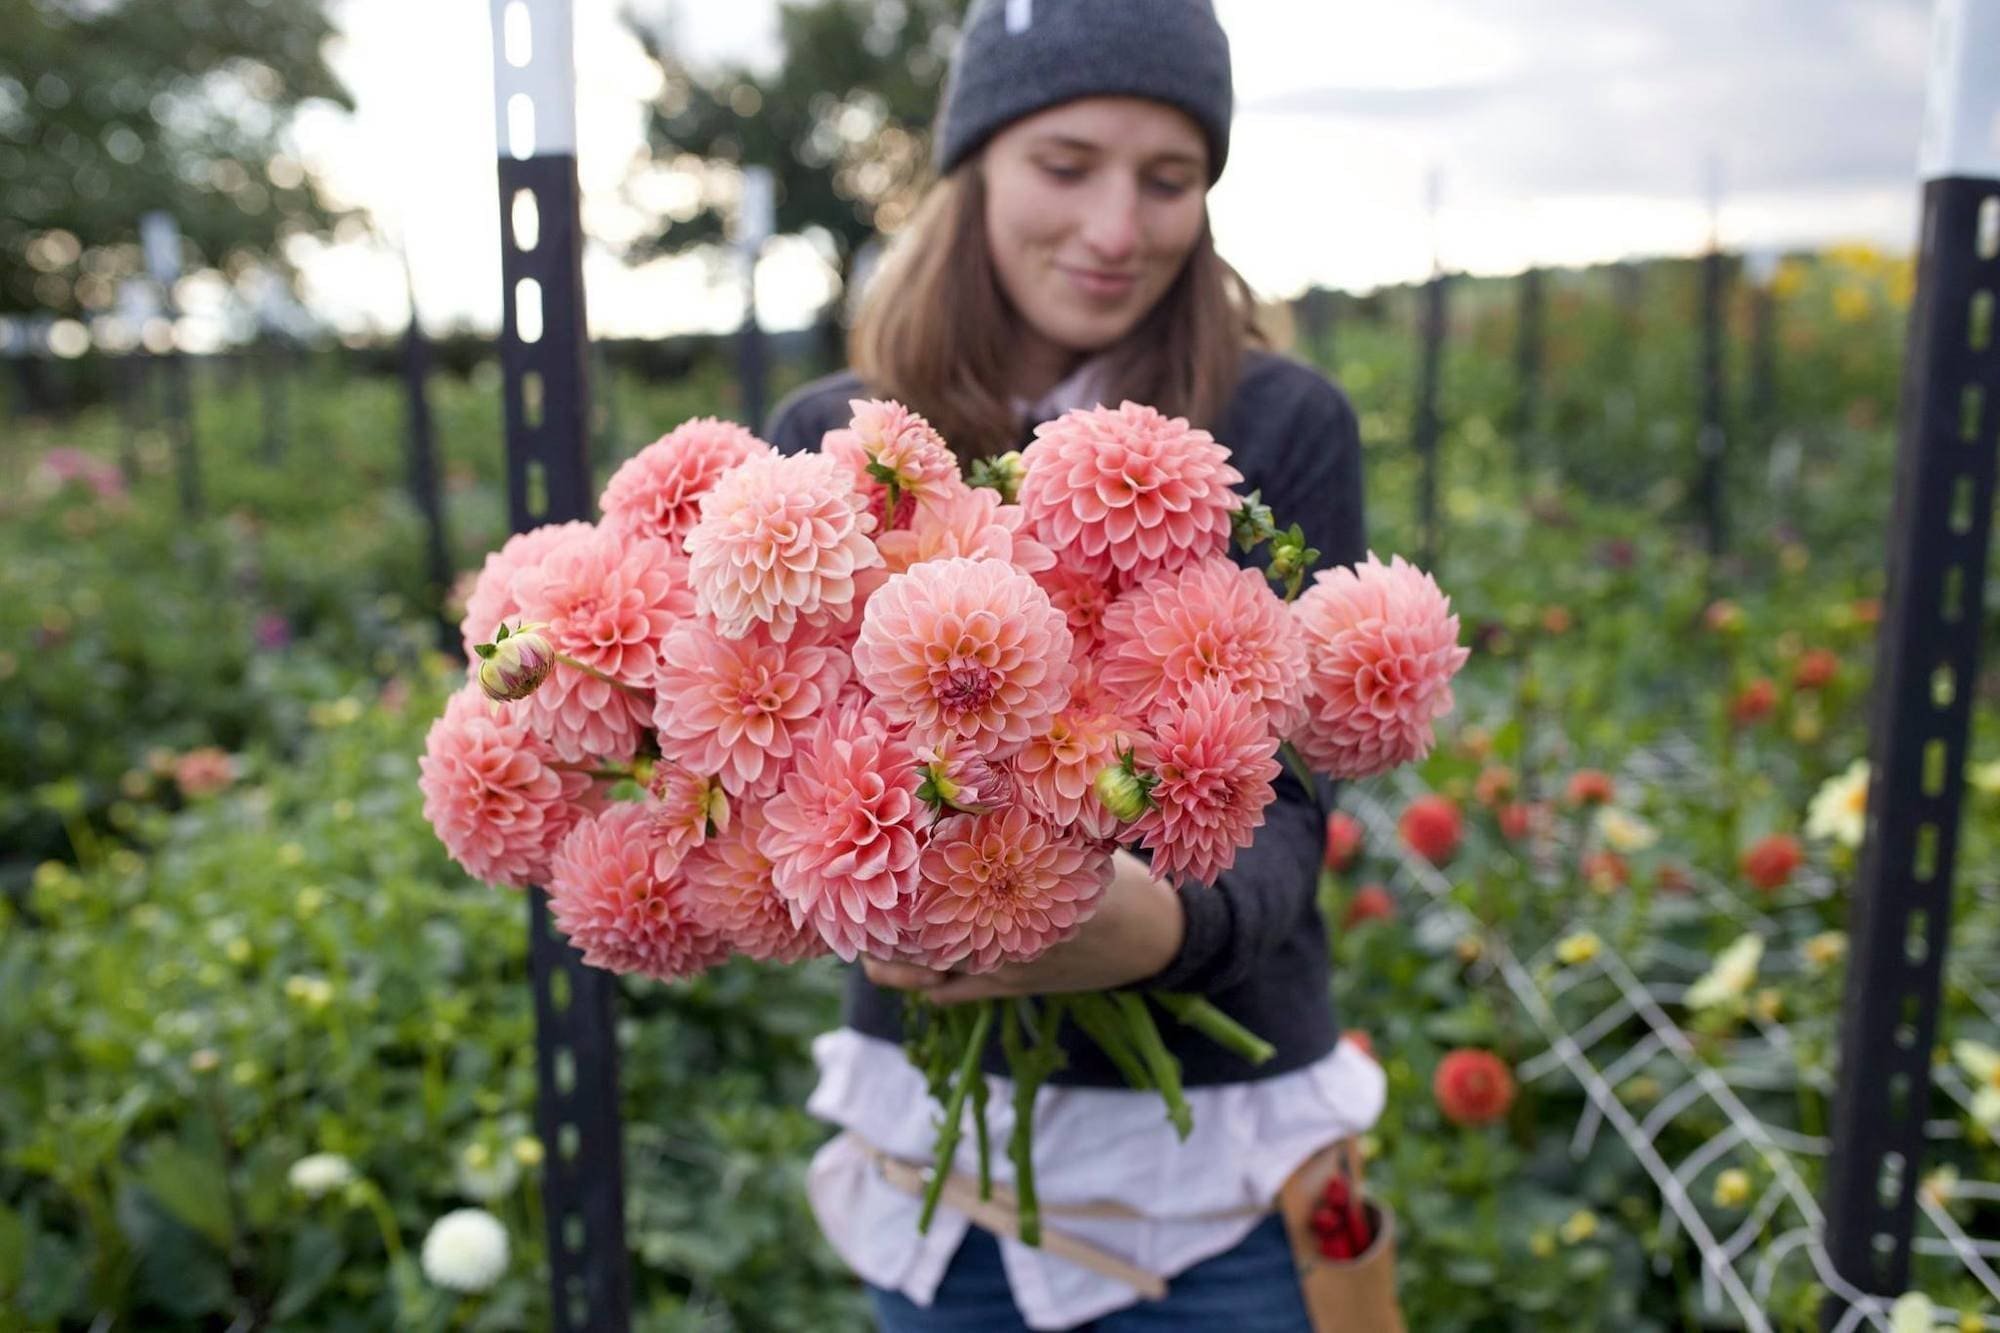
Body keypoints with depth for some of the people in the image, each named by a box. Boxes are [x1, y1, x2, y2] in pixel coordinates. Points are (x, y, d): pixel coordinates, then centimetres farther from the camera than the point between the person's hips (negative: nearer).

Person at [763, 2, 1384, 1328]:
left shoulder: (1285, 427, -11)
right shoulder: (826, 440, -3)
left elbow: (1285, 812, -12)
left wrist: (1164, 928, -33)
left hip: (1204, 1142, -2)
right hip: (929, 1121, 2)